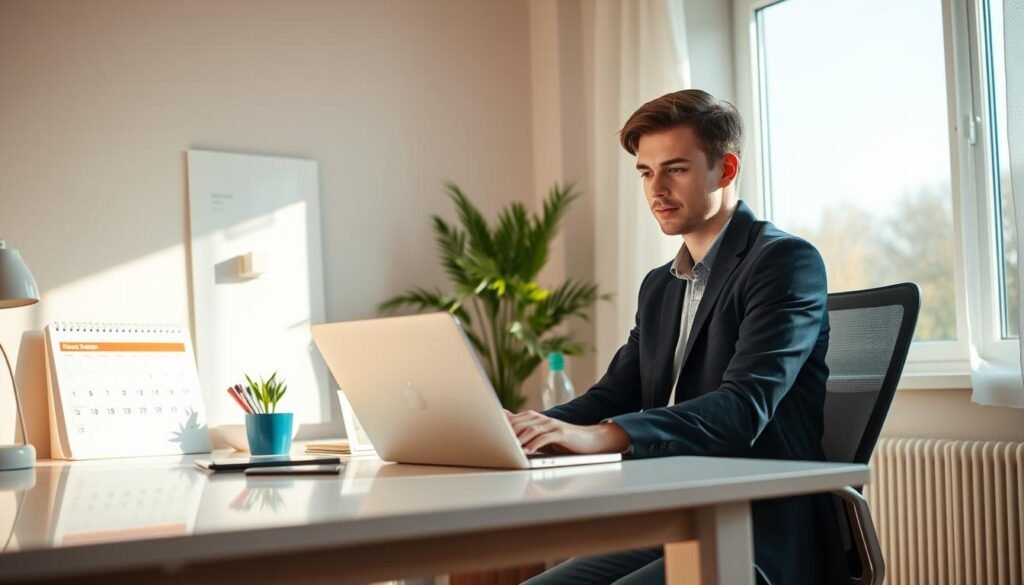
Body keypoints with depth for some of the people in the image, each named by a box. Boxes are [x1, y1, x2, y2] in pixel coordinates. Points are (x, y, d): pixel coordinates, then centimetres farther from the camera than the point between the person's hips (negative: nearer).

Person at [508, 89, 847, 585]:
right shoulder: (659, 286, 18)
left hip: (760, 539, -7)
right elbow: (615, 395, 11)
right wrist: (527, 427, -11)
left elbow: (744, 406, -21)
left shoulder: (787, 260, -7)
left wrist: (602, 435, -35)